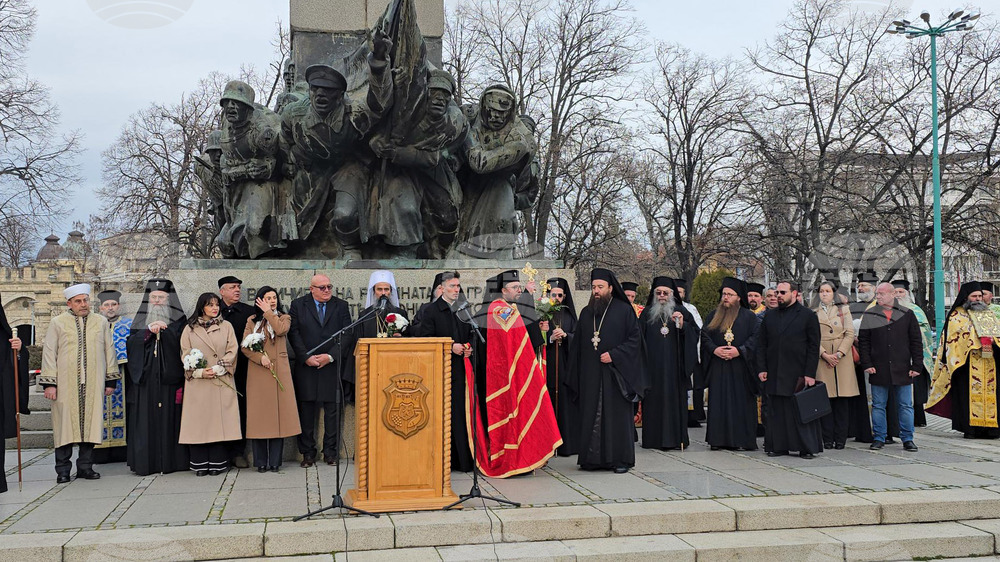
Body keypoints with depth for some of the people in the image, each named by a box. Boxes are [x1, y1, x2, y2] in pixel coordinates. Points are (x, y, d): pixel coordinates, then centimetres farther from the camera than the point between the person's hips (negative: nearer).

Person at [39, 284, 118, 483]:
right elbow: (49, 353, 3)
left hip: (93, 384, 2)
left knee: (90, 423, 2)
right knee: (65, 424, 0)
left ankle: (85, 466, 12)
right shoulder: (57, 323, 6)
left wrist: (111, 380, 7)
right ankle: (63, 470, 9)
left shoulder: (101, 323, 11)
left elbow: (109, 351, 12)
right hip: (65, 385, -1)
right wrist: (49, 383, -4)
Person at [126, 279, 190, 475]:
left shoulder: (179, 321, 6)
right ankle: (145, 461, 3)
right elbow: (130, 343, 2)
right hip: (145, 379, 3)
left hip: (169, 379, -3)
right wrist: (148, 331, -10)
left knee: (169, 418, -3)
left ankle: (171, 460, 2)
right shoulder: (141, 321, 16)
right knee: (146, 420, 0)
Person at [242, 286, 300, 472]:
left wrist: (268, 312, -4)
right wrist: (260, 357, -12)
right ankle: (261, 462, 6)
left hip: (279, 371, 0)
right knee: (259, 413, -1)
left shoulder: (284, 318, 12)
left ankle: (275, 461, 2)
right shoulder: (251, 321, 13)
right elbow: (244, 347, 3)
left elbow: (280, 330, -12)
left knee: (279, 412, -4)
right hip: (258, 372, 0)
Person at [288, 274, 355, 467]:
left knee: (333, 409, 2)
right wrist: (306, 357, -10)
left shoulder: (341, 306, 8)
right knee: (306, 409, 3)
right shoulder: (298, 305, 6)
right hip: (306, 366, 0)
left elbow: (347, 334, 1)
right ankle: (308, 453, 12)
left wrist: (330, 356, -10)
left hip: (333, 366, 0)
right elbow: (293, 333, 0)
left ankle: (331, 452, 11)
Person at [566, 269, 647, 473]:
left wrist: (614, 355, -15)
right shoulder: (586, 313, 13)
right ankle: (593, 458, 11)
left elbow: (634, 339, -5)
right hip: (590, 375, 4)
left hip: (615, 373, -4)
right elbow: (577, 345, 14)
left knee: (618, 415, -1)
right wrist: (576, 375, 8)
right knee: (591, 416, 4)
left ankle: (621, 459, 7)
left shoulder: (624, 310, 0)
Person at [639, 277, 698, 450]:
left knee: (675, 399, -2)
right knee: (653, 400, -1)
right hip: (652, 365, 0)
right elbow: (639, 338, 8)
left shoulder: (681, 312, 9)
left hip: (674, 366, 0)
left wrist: (682, 325, -14)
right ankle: (654, 438, 4)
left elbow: (695, 333, 4)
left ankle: (676, 438, 4)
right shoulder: (646, 313, 10)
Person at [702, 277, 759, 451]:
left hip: (740, 367, -2)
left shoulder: (749, 316, 5)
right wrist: (714, 350, -10)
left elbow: (756, 338, -3)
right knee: (718, 402, 1)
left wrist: (739, 351, -15)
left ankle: (742, 440, 3)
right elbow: (705, 336, 8)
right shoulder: (713, 315, 14)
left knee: (741, 402, -2)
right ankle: (718, 439, 5)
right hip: (718, 367, 2)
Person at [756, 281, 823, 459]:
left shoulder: (808, 316, 1)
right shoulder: (769, 317, 13)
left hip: (798, 374, -4)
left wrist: (810, 373, -9)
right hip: (774, 375, 4)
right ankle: (779, 446, 12)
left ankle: (807, 447, 7)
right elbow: (761, 345, 13)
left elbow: (813, 347, -3)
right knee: (776, 411, 5)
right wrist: (761, 369, 2)